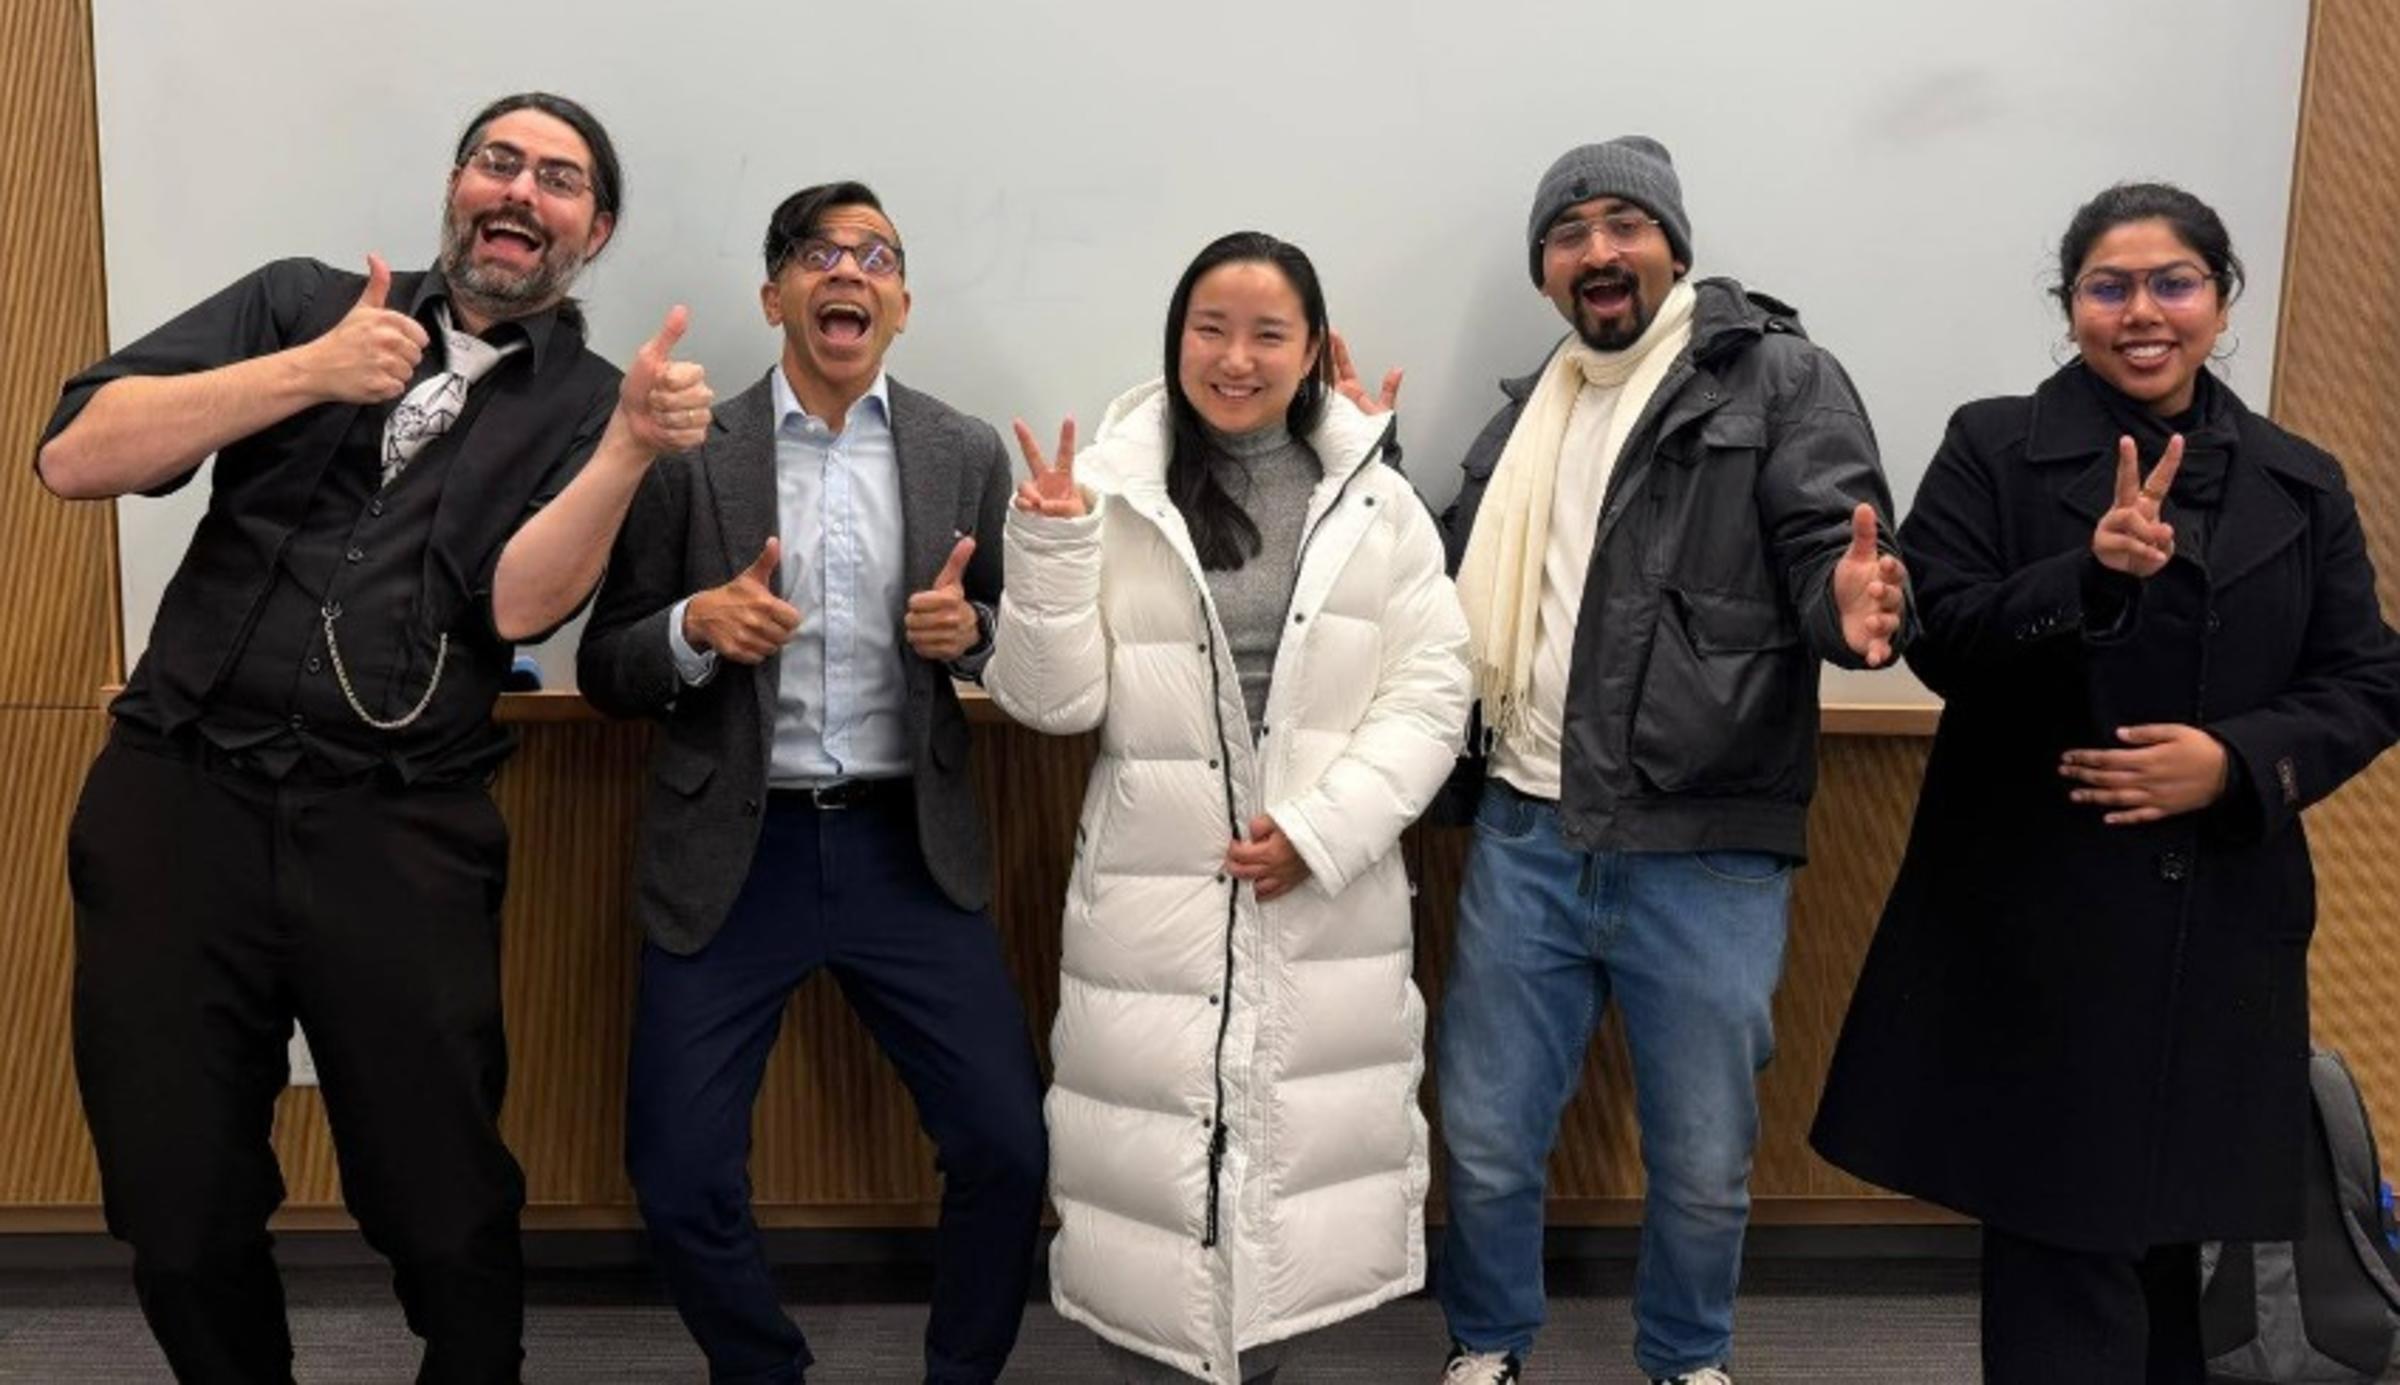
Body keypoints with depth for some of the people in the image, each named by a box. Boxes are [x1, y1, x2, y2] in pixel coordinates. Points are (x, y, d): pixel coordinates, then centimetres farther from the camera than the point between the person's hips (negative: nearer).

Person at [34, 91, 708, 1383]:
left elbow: (517, 605, -9)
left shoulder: (582, 400, 7)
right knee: (178, 1207, 10)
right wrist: (310, 374, -11)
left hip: (399, 830, -1)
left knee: (445, 1209, 3)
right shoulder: (304, 301, 9)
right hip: (179, 794, 2)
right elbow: (74, 456, -1)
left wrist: (634, 444, -22)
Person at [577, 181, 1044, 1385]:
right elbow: (605, 672, 3)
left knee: (1007, 1146, 0)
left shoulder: (967, 456, 3)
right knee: (679, 1174, 0)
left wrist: (970, 631, -11)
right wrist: (697, 626, -17)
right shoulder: (687, 454, -1)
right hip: (731, 857, -1)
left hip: (906, 850, 1)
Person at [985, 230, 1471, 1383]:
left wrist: (1322, 829, -8)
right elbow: (1053, 701, -2)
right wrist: (1051, 552, -17)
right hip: (1155, 906, -2)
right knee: (1152, 1172, 2)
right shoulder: (1112, 492, -1)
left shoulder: (1377, 503, 5)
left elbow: (1431, 690, 2)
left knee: (1300, 1172, 11)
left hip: (1328, 905, 2)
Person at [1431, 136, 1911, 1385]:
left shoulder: (1781, 381, -3)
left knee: (1702, 1160, 13)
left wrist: (1855, 610, -35)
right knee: (1485, 1137, 13)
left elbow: (1831, 557, -11)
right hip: (1525, 834, 4)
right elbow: (1452, 591, 18)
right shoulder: (1523, 414, 13)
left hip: (1704, 852, -3)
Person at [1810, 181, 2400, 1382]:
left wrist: (2234, 760, -11)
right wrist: (2092, 573, -24)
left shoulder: (2299, 484, 9)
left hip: (2217, 923, 3)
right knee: (2063, 1236, -2)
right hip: (2034, 921, -3)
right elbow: (1937, 642, -9)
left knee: (2173, 1223, 13)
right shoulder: (1993, 449, 0)